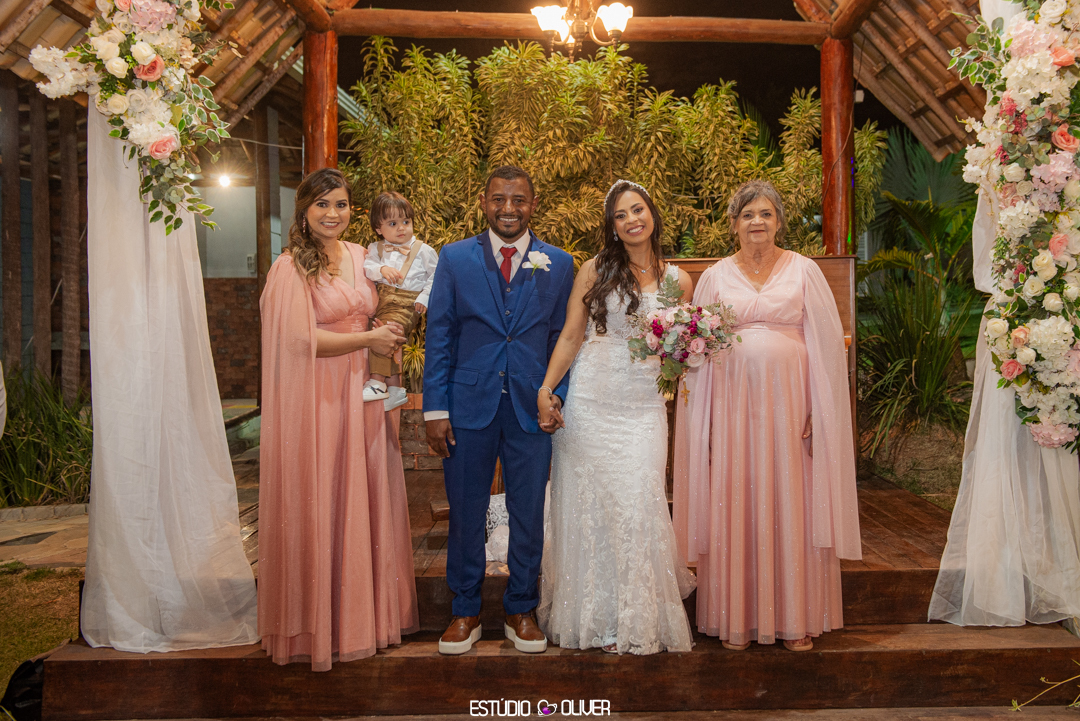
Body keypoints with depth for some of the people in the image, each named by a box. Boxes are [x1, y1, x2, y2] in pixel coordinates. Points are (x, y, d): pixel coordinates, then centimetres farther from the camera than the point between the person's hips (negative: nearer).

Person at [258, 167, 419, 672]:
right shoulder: (292, 267, -8)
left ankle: (367, 613, 22)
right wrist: (369, 338, -9)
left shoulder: (358, 256, 11)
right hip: (317, 398, -6)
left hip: (361, 393, 6)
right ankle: (320, 625, 16)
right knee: (319, 505, 2)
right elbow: (303, 338, -14)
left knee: (366, 500, 9)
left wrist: (392, 327, 4)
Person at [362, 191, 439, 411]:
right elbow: (366, 267, -1)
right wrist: (381, 270, -21)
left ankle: (378, 382, -20)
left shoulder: (423, 251, 6)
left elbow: (436, 276, 8)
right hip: (379, 300, 5)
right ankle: (394, 388, 1)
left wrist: (425, 297, -5)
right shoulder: (376, 249, 15)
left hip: (406, 304, -4)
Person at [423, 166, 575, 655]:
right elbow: (439, 336, 1)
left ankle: (521, 611, 28)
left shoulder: (559, 265, 5)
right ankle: (466, 611, 27)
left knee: (528, 515, 9)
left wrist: (557, 394, -3)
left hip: (532, 409, 1)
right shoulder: (455, 258, 3)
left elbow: (564, 339, 8)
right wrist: (435, 409, -4)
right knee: (465, 514, 9)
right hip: (469, 407, 0)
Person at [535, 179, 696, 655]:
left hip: (643, 407, 1)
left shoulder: (677, 280, 8)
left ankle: (638, 621, 13)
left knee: (637, 505, -4)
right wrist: (545, 391, -8)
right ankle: (594, 616, 20)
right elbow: (570, 337, 2)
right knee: (588, 505, 4)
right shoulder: (594, 271, 4)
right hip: (590, 404, 0)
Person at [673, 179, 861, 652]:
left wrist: (819, 410, -6)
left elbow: (826, 343, 2)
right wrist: (700, 417, 3)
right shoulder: (715, 277, 9)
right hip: (733, 403, 1)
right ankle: (737, 620, 14)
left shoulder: (804, 271, 5)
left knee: (792, 504, 3)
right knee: (736, 506, 3)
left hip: (788, 400, -1)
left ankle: (797, 619, 15)